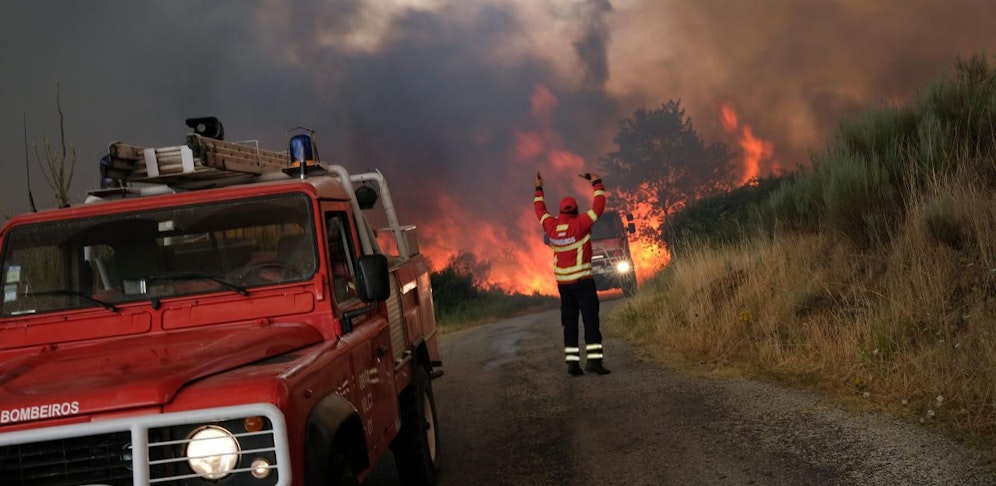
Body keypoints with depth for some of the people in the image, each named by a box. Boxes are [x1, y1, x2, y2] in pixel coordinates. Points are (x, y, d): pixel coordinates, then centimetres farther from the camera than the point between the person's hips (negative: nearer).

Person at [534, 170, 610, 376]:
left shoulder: (551, 226, 2)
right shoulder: (580, 224, -12)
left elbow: (540, 210, 22)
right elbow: (598, 206, -10)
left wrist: (539, 189, 34)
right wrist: (597, 183, 1)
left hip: (563, 282, 5)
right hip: (582, 280, -5)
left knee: (570, 322, 8)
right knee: (591, 320, -8)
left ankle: (572, 362, 3)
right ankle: (593, 359, -19)